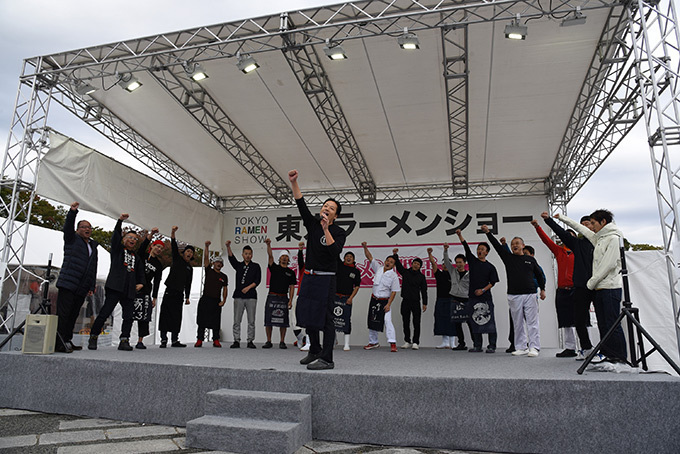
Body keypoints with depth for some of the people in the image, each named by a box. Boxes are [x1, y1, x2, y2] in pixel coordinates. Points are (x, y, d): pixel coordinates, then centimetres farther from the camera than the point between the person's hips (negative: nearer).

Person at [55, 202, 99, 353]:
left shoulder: (93, 246, 23)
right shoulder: (72, 239, 10)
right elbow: (67, 227, -12)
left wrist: (92, 286, 14)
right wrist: (73, 212, -28)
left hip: (82, 288, 6)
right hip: (68, 283, -6)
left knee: (73, 315, 7)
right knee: (63, 313, -10)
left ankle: (67, 342, 12)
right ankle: (59, 344, -11)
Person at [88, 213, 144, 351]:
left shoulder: (136, 257, 24)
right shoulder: (118, 249, 13)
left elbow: (140, 273, 25)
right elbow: (116, 235, -1)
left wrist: (141, 283, 6)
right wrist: (120, 220, -13)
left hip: (129, 290, 5)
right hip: (115, 286, -4)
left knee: (129, 316, -2)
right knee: (105, 312, -8)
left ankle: (124, 341, 2)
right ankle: (93, 337, 6)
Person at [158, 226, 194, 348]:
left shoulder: (190, 268, 19)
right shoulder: (177, 259, 9)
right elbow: (174, 246, -7)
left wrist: (187, 297, 13)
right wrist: (173, 233, -22)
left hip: (180, 294, 5)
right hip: (170, 291, -5)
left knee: (177, 317, 5)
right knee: (165, 315, -10)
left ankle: (175, 340, 8)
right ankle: (163, 340, -10)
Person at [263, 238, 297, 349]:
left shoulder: (291, 272, 11)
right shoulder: (274, 267, 11)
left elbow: (292, 287, 7)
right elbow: (270, 256, -5)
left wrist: (290, 300, -4)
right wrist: (268, 245, -20)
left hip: (283, 298, 0)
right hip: (272, 297, 0)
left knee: (283, 321, -2)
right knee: (268, 320, -1)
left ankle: (282, 342, 7)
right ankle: (268, 341, 8)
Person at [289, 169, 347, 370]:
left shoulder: (339, 232, -2)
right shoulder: (312, 224, 10)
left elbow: (335, 251, -19)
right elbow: (301, 204, 1)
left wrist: (326, 229, -22)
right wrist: (294, 182, -9)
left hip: (326, 278, -6)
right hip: (309, 276, 6)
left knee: (325, 318, -9)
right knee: (307, 315, 11)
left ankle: (326, 358, -7)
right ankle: (314, 351, 26)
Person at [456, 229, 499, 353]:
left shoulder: (490, 267, 5)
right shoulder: (472, 260, 10)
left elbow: (493, 282, 3)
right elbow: (466, 246, 2)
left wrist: (483, 290, -10)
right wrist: (460, 235, -7)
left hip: (486, 297, -2)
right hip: (473, 297, 3)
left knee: (489, 321, -4)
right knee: (475, 322, 5)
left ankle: (492, 346, 1)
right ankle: (477, 346, 12)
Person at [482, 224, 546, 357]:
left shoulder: (530, 259, 11)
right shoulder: (508, 258, 9)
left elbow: (539, 275, 18)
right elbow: (497, 245, 3)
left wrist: (543, 289, 13)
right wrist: (488, 233, -4)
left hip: (530, 295, -1)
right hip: (514, 296, 1)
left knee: (532, 322, -4)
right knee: (518, 323, 4)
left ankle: (534, 348, -3)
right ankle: (521, 347, 11)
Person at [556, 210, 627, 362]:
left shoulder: (614, 238, -8)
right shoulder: (599, 238, 16)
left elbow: (608, 265, -15)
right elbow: (583, 230, 32)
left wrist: (592, 282, -10)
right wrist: (564, 218, 35)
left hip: (611, 288, -9)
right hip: (599, 288, 9)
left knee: (613, 324, -7)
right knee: (603, 325, 8)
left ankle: (621, 357, -2)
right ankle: (608, 355, 13)